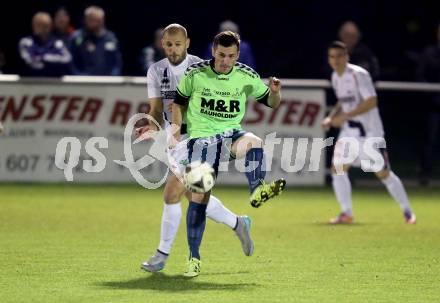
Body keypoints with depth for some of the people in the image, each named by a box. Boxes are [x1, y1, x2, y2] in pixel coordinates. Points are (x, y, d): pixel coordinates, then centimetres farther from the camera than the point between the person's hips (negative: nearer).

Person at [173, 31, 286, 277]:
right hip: (201, 136, -1)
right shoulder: (195, 74, -2)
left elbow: (271, 103, 10)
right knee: (199, 196, -10)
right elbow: (179, 102, 13)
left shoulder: (246, 76, 1)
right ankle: (194, 257, -1)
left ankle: (257, 192, -46)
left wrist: (275, 92, -14)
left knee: (254, 141, -36)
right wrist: (177, 133, 2)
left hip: (231, 133, 1)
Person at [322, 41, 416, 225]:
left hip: (370, 130, -7)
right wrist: (332, 117, 5)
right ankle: (346, 213, 3)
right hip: (348, 131, 7)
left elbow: (371, 101, -23)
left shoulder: (359, 74, -16)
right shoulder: (335, 77, 9)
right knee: (337, 168, -4)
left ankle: (407, 211, 10)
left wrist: (344, 116, -24)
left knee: (383, 173, -4)